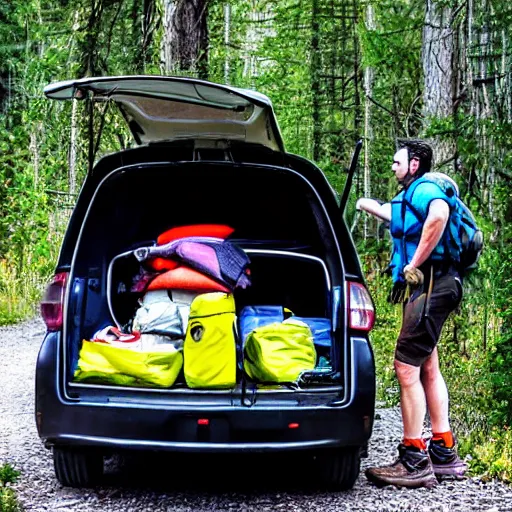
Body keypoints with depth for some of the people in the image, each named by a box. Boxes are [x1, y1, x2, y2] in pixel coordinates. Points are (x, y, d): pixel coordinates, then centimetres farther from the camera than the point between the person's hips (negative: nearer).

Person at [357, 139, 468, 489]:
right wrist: (370, 206, 52)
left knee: (406, 368, -12)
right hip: (425, 287, 11)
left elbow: (439, 214, -33)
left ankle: (414, 462, -9)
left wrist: (415, 263, -26)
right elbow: (400, 221, 44)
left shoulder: (424, 188, -9)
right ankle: (444, 453, 22)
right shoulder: (410, 197, 21)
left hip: (430, 285, -11)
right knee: (427, 368, 15)